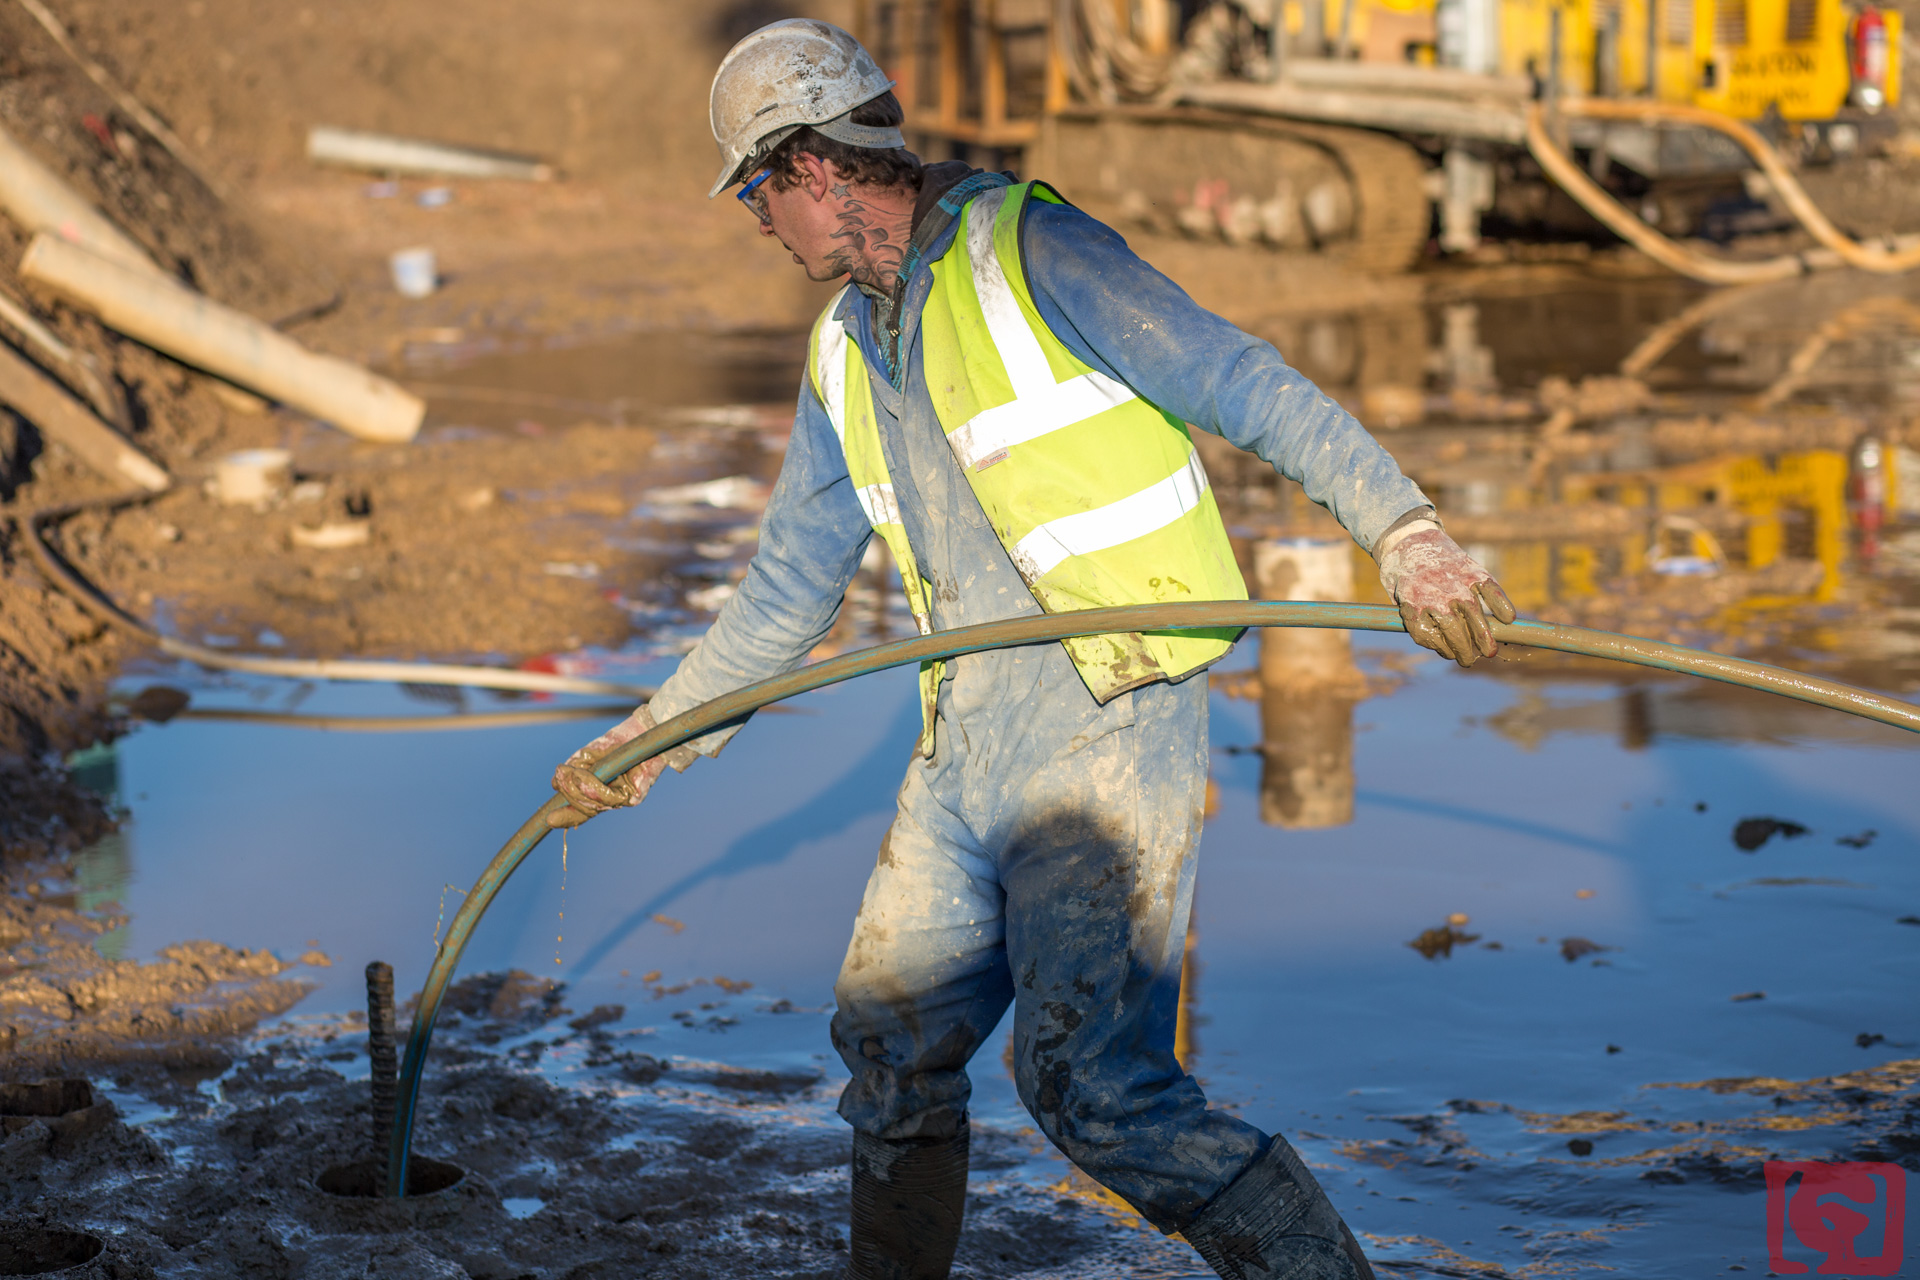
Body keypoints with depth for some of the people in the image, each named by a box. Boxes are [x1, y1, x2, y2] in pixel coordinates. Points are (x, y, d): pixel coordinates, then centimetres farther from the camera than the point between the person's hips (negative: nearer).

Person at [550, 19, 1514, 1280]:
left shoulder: (1028, 250, -8)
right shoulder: (847, 352, 17)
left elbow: (1252, 386, -14)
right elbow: (791, 587, 25)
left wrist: (1407, 531, -27)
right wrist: (651, 738, 25)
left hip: (1108, 727, -9)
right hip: (968, 740, 9)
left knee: (1097, 1086, -16)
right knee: (891, 1038, 16)